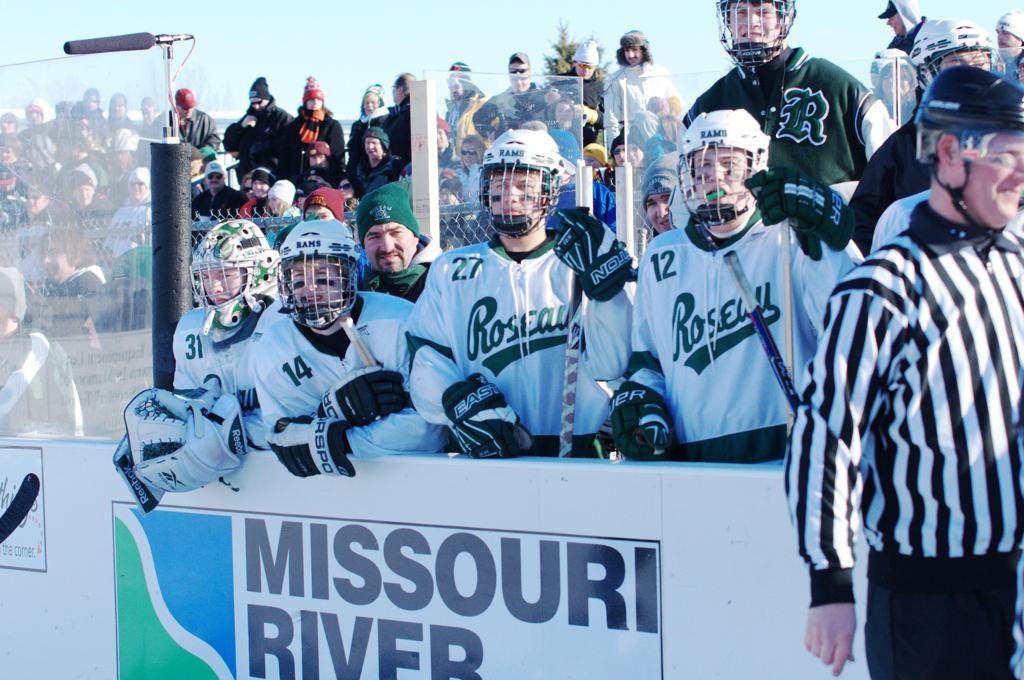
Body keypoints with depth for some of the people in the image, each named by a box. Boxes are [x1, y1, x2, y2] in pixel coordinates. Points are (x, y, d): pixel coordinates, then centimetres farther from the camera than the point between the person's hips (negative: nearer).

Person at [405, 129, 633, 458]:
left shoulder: (581, 263, 10)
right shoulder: (450, 270, 18)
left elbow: (611, 365, -2)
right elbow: (425, 360, 10)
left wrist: (604, 278, -12)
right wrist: (461, 400, -8)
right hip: (487, 454, 3)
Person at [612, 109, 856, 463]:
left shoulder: (790, 243, 5)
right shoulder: (661, 257, 18)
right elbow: (645, 353, 29)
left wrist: (827, 238, -20)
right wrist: (638, 396, 9)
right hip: (686, 457, 3)